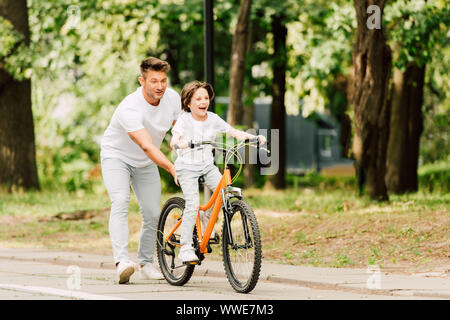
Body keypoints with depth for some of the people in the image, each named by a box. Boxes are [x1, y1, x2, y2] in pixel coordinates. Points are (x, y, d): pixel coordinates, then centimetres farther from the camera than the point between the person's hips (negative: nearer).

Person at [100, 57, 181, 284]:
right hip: (117, 156, -6)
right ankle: (122, 261, -39)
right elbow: (147, 146, -42)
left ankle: (146, 263, 18)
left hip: (146, 163, 6)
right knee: (120, 203, -27)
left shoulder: (172, 98, -14)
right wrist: (173, 169, -52)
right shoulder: (129, 108, -35)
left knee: (153, 214, 0)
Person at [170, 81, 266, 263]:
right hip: (186, 167, -4)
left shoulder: (213, 119, 1)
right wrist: (179, 142, -50)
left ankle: (206, 218, 12)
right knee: (192, 204, -19)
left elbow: (234, 132, -2)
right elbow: (174, 139, -26)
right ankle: (186, 248, -14)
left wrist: (254, 137, -18)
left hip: (207, 166, 4)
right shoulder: (184, 120, -11)